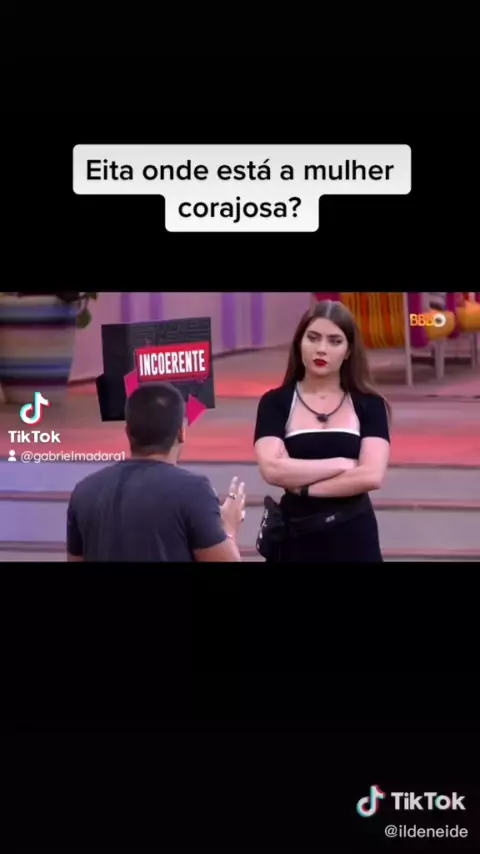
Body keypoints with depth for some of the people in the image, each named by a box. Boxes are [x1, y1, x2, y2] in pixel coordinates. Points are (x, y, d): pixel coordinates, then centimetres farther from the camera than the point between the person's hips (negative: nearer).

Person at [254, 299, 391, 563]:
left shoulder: (369, 405, 2)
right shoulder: (276, 403, -1)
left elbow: (372, 475, -12)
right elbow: (272, 470, -16)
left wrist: (303, 486, -13)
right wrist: (342, 464, -13)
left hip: (354, 539, 1)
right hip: (298, 538, 0)